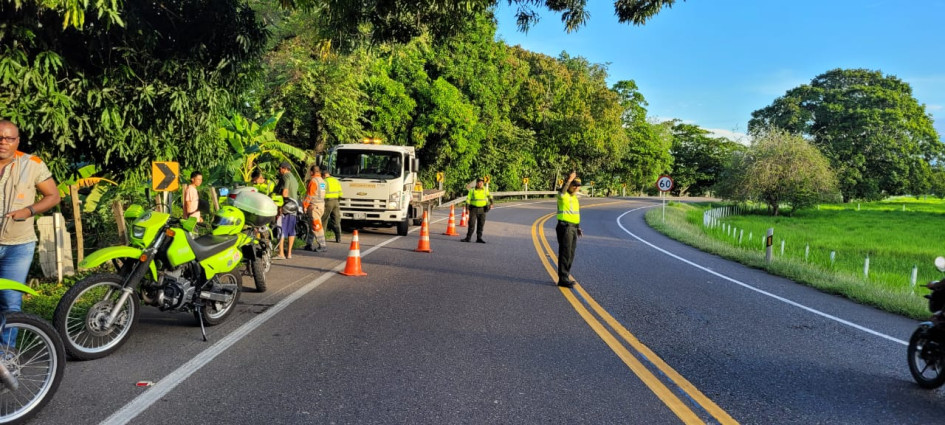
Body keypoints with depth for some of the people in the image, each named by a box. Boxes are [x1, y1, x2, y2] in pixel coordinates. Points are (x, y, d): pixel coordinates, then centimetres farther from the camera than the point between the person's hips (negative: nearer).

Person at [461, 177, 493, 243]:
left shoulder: (485, 190, 4)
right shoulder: (472, 190, -3)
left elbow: (489, 196, 21)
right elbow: (468, 199, -3)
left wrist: (491, 203, 9)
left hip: (482, 210, 2)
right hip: (474, 209, -2)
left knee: (481, 225, 5)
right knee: (471, 224, -7)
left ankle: (479, 238, 13)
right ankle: (468, 238, -2)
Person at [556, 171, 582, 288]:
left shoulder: (574, 197, 16)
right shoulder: (563, 195, -10)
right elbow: (562, 190, -36)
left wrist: (578, 228, 21)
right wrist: (569, 180, -50)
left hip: (573, 228, 9)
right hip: (565, 227, -9)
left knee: (570, 254, 12)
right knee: (565, 254, -8)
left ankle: (565, 276, 21)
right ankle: (562, 279, -6)